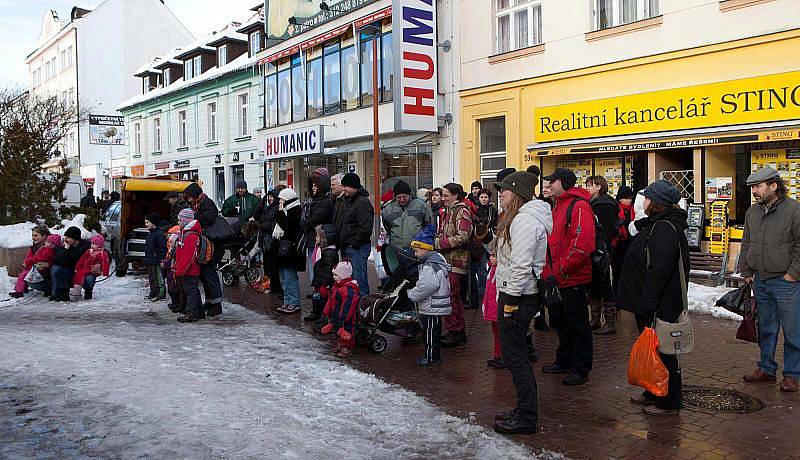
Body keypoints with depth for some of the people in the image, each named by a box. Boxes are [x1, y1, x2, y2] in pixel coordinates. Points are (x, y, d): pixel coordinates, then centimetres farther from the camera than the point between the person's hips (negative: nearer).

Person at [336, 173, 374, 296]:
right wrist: (343, 246, 17)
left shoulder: (363, 203, -14)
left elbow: (366, 228, -22)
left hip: (358, 248, -10)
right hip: (349, 248, 10)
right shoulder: (350, 201, 19)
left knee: (359, 280, -9)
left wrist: (354, 244, -17)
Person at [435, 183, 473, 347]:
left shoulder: (461, 211, -10)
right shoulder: (447, 211, 20)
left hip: (455, 262, -10)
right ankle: (460, 331, 23)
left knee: (450, 297, -9)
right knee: (455, 297, 15)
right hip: (447, 260, 10)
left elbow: (462, 237, -21)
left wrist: (438, 243, -18)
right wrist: (435, 243, 9)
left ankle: (454, 332, -1)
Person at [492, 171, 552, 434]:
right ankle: (524, 410, 26)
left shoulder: (524, 220, -17)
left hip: (518, 296, -11)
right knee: (517, 355, 16)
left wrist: (510, 301, -22)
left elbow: (521, 265, -24)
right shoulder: (518, 217, 17)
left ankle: (527, 418, 6)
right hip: (512, 293, 11)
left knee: (514, 356, -4)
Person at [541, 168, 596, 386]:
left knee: (577, 325, 2)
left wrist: (563, 268, -20)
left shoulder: (579, 206, -17)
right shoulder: (558, 206, 15)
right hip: (557, 278, 10)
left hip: (573, 278, -10)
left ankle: (581, 368, 13)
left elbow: (583, 243, -25)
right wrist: (549, 268, 13)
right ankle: (564, 361, 34)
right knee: (560, 321, 19)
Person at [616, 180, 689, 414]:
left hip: (660, 305, -11)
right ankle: (654, 393, 31)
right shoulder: (656, 224, 14)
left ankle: (669, 401, 12)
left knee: (661, 350, 0)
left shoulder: (665, 228, -20)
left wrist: (649, 302, -25)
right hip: (648, 303, 11)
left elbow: (659, 269, -27)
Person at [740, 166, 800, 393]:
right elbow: (746, 244, 17)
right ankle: (767, 369, 27)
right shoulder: (752, 212, 9)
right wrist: (746, 272, 13)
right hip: (760, 281, 6)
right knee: (766, 329, 15)